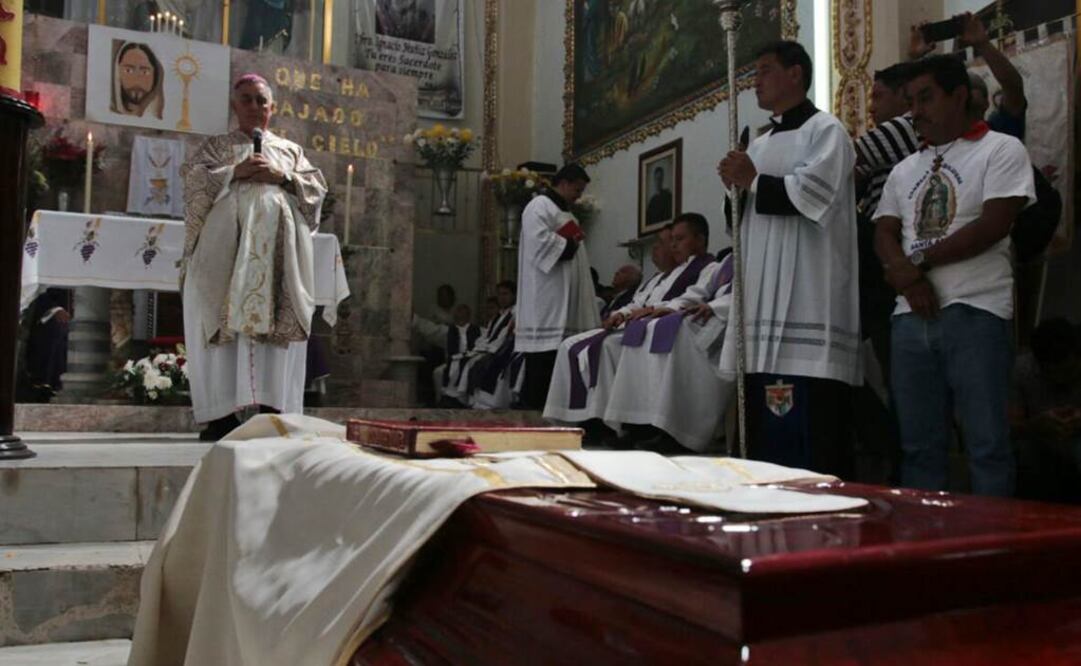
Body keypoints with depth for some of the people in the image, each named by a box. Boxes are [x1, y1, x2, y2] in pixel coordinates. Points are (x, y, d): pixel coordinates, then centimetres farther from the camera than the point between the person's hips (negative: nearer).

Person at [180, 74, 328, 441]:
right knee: (224, 318, -11)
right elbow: (193, 180, 4)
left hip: (278, 246, 1)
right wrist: (236, 171, -8)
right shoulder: (217, 146, 20)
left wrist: (281, 177, -3)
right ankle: (223, 412, -12)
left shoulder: (291, 149, 25)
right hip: (227, 242, -1)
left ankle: (272, 409, -9)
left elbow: (316, 188, 12)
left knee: (278, 322, -8)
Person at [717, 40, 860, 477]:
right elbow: (739, 216, 23)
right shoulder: (760, 144, 23)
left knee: (810, 432, -9)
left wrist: (753, 182, -5)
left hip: (807, 305, -7)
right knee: (766, 430, 7)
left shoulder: (825, 130, 1)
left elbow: (814, 194, -15)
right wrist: (737, 186, 3)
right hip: (762, 301, 8)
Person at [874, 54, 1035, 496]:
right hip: (911, 315, 5)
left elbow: (993, 226, -9)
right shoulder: (904, 170, 20)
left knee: (987, 442, -3)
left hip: (974, 312, -5)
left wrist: (921, 263, -5)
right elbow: (883, 234, 10)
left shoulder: (1001, 150, 4)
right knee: (919, 444, 7)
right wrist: (907, 275, -11)